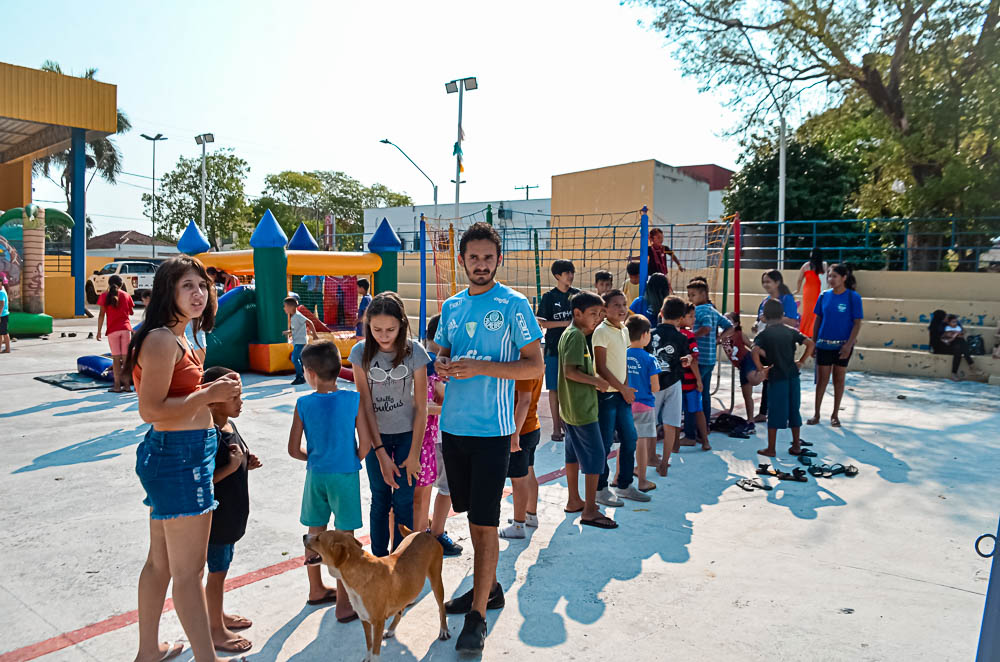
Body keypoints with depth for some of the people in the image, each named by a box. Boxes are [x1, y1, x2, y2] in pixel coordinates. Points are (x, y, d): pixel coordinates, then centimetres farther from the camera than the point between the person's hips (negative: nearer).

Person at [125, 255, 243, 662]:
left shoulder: (173, 338, 13)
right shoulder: (162, 340, -18)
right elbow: (151, 410, -24)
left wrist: (213, 391, 5)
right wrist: (209, 395, -21)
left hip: (168, 454, 10)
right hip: (179, 457, -10)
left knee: (160, 561, 21)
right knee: (189, 570, 0)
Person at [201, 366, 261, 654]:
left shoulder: (228, 426, 5)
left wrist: (246, 464, 1)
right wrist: (231, 467, -27)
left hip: (231, 514, 9)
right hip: (216, 516, -9)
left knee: (221, 567, 22)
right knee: (217, 571, 5)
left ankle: (218, 615, 39)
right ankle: (216, 630, 19)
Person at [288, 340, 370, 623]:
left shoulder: (303, 404, -6)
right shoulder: (354, 399, -11)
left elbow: (294, 449, -2)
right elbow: (365, 442, -10)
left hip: (315, 474, 3)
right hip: (346, 474, -3)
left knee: (315, 533, 18)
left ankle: (316, 590, 35)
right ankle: (343, 603, 9)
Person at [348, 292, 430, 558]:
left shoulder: (415, 352, -16)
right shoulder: (361, 352, -13)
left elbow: (421, 407, -12)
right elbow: (365, 405, -11)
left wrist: (414, 454, -11)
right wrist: (381, 453, -14)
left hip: (407, 433, -1)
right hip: (376, 434, 1)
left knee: (403, 501, 2)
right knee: (380, 500, 9)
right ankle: (378, 560, 24)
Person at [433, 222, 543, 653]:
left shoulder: (514, 305, -7)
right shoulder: (451, 306, 11)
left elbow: (536, 365, -10)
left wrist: (480, 367, -20)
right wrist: (442, 366, -6)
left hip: (491, 428, -6)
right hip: (453, 425, 6)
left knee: (485, 523, -2)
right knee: (473, 515, 17)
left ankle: (477, 616, 9)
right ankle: (489, 588, 34)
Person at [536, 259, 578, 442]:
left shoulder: (578, 294, 7)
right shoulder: (549, 297, -2)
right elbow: (542, 322, -5)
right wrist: (564, 323, -14)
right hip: (554, 348, -3)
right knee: (555, 388, 2)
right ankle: (556, 427, 10)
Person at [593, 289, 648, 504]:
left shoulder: (624, 330, 12)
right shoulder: (602, 331, -13)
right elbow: (601, 367, -15)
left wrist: (626, 387, 4)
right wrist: (622, 388, -11)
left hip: (622, 393, 8)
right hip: (606, 394, -8)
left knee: (630, 439, 12)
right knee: (605, 443, -1)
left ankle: (624, 485, 25)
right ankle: (601, 490, 11)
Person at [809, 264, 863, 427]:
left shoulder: (853, 297, -7)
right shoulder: (824, 296, 3)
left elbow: (857, 323, -7)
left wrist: (849, 344, -16)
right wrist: (813, 342, 6)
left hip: (842, 345, -2)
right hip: (824, 344, 2)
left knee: (839, 379, 8)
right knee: (821, 379, 6)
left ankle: (835, 415, 20)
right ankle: (816, 414, 15)